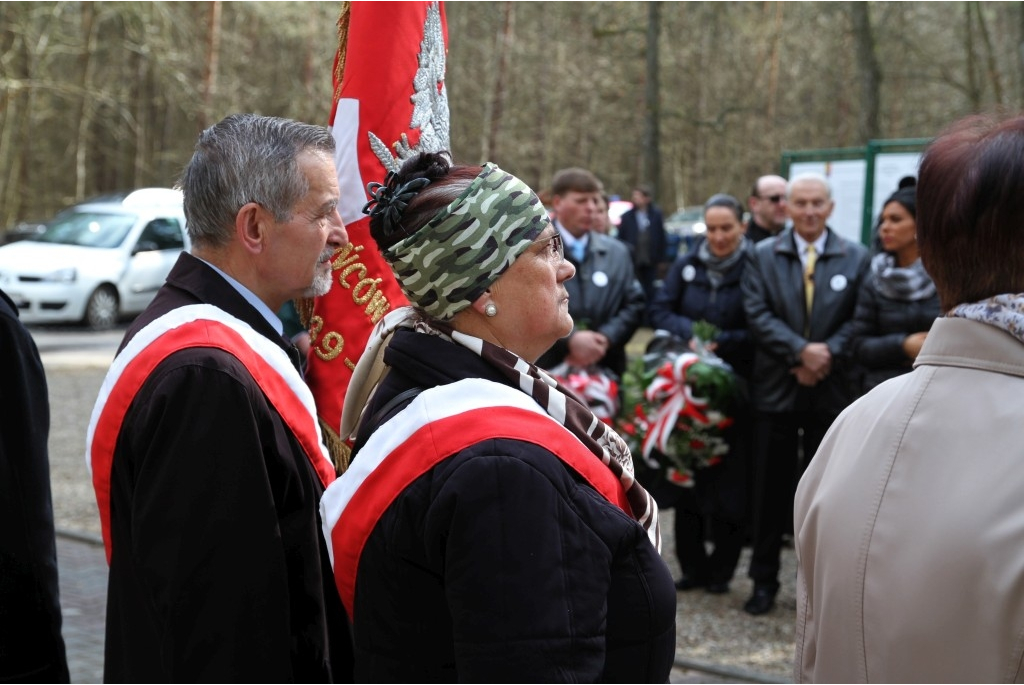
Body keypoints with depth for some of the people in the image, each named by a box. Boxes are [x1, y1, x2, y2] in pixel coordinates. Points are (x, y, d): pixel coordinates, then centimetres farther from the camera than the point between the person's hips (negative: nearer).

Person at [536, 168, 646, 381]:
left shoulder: (617, 252, 15)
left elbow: (635, 303, 10)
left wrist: (606, 338, -8)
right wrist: (569, 338, -19)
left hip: (606, 371, 4)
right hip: (548, 371, -4)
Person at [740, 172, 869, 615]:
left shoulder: (856, 258, 3)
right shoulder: (763, 256, 3)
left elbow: (858, 321, -3)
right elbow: (758, 314, -7)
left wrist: (828, 354, -18)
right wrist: (802, 351, -18)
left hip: (831, 391, 0)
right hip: (776, 390, 0)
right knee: (771, 490, 6)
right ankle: (764, 581, 17)